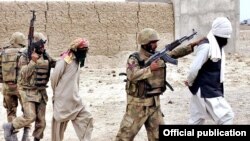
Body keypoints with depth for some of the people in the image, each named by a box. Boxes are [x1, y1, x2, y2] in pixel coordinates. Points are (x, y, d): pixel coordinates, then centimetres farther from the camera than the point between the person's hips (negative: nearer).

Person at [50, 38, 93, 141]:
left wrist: (75, 94, 11)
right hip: (63, 99, -8)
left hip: (74, 99, 8)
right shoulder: (65, 60, -15)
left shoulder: (77, 61, 11)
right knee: (60, 123, 4)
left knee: (86, 118, 1)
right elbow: (54, 77, -13)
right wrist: (56, 92, 0)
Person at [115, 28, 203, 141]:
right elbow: (132, 76, -28)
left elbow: (175, 53, 8)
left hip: (154, 103, 6)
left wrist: (191, 45, -1)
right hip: (138, 103, -6)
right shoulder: (134, 59, -14)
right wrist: (150, 69, -30)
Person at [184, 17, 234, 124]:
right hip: (206, 90, -9)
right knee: (226, 116, -7)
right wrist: (190, 83, -6)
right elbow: (194, 68, -23)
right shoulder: (206, 46, -20)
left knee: (197, 119, 15)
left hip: (213, 89, 9)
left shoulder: (217, 46, 10)